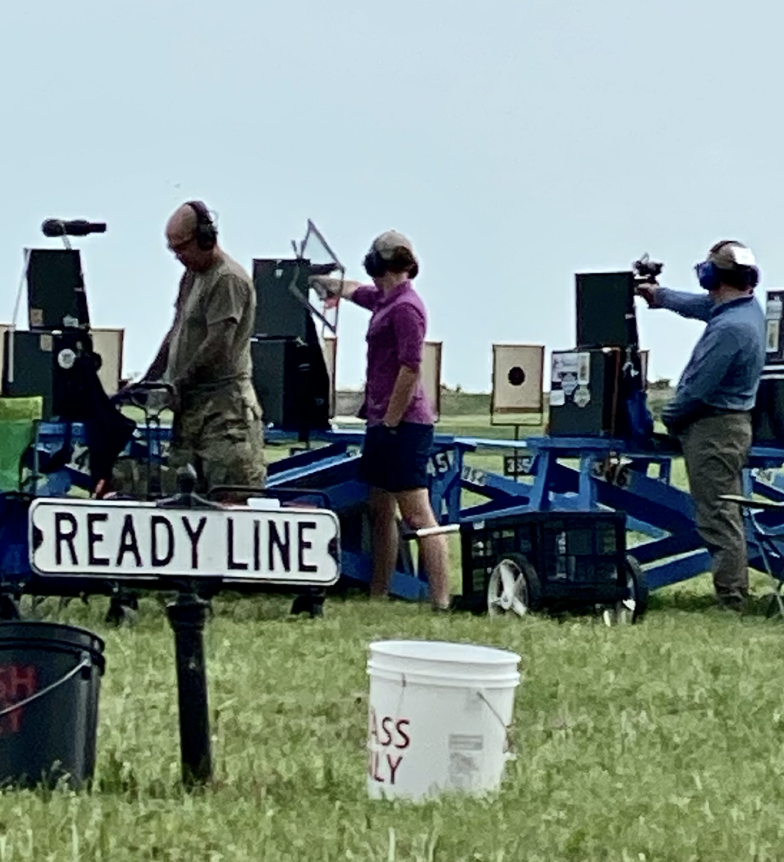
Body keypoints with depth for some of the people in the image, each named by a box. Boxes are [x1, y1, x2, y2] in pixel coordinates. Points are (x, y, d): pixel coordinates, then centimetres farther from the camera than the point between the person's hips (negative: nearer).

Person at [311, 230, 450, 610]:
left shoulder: (405, 307, -14)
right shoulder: (385, 299, 15)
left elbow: (411, 369, -20)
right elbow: (351, 290, 37)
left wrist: (390, 422, -17)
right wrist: (321, 281, 53)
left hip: (402, 424, -10)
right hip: (384, 422, 10)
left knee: (418, 515, -13)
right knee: (380, 512, 15)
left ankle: (441, 603, -17)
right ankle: (377, 597, 24)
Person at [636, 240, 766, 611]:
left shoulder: (729, 327, -24)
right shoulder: (749, 308, 7)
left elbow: (698, 387, -21)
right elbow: (699, 305, 27)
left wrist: (668, 417, -4)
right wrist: (659, 295, 41)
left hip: (713, 429, -10)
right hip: (732, 423, 10)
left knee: (718, 517, -8)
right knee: (727, 515, 15)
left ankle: (731, 601, -9)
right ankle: (737, 593, 19)